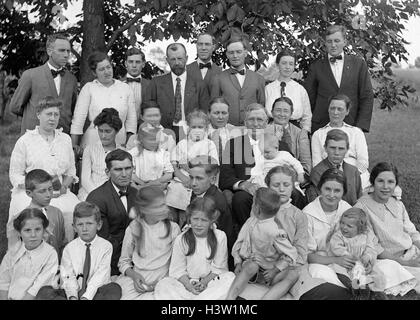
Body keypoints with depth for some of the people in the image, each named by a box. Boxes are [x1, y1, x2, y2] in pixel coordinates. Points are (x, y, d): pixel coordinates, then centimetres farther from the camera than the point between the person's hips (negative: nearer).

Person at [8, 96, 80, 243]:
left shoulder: (65, 139, 16)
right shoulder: (25, 141, 4)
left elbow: (71, 172, 19)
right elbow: (15, 176, 2)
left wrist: (64, 186, -3)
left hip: (59, 193, 3)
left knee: (73, 214, -26)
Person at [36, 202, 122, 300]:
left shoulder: (106, 246, 0)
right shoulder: (69, 248, 6)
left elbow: (100, 275, -10)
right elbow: (68, 277, -3)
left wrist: (86, 296, -24)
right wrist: (72, 296, -23)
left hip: (95, 292, -2)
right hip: (74, 291, 2)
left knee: (115, 289, -32)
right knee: (43, 292, -20)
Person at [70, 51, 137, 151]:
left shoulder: (125, 88, 8)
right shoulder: (88, 88, 1)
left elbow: (131, 118, 9)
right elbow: (78, 118, -1)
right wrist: (74, 145, -5)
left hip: (119, 144, 2)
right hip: (92, 143, -1)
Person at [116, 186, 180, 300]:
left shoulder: (172, 228, -1)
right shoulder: (133, 228, 1)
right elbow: (123, 262, 8)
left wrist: (161, 281, -12)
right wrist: (134, 275, -11)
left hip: (162, 278, -1)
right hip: (136, 277, 2)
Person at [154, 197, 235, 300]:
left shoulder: (220, 237, -4)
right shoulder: (181, 239, -4)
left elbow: (219, 267, -2)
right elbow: (178, 269, -3)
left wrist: (205, 281, -15)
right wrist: (188, 285, -19)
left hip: (211, 280, 1)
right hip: (187, 282, 0)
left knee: (230, 278, -30)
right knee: (162, 285, -25)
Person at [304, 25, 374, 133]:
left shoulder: (358, 63, 6)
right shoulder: (316, 67, 4)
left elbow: (367, 97, 4)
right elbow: (309, 99, 6)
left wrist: (361, 126, -4)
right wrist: (308, 127, -1)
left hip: (351, 127, 1)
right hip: (321, 128, 0)